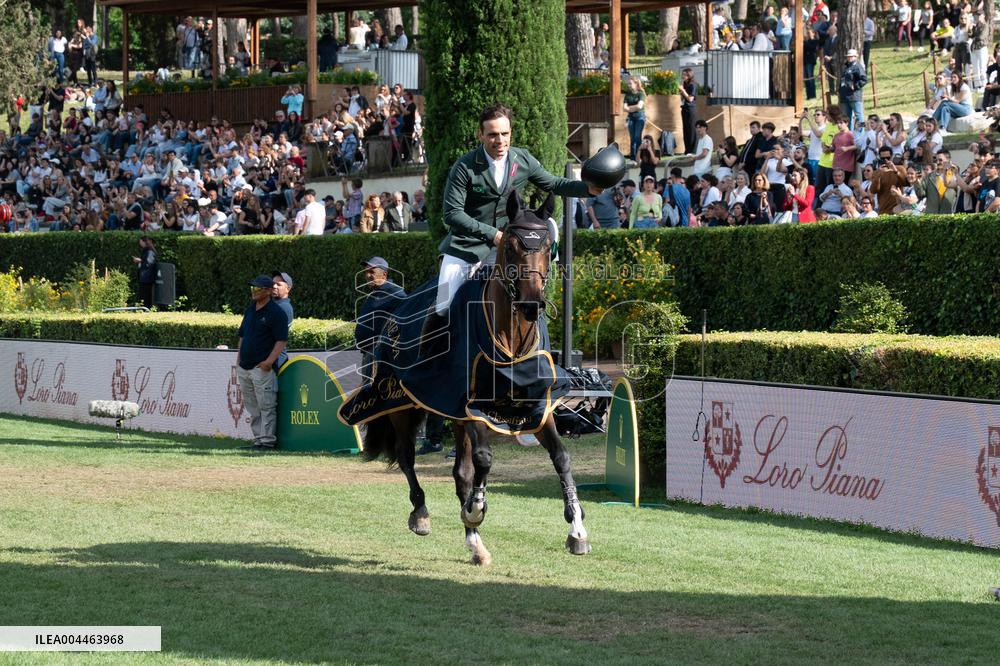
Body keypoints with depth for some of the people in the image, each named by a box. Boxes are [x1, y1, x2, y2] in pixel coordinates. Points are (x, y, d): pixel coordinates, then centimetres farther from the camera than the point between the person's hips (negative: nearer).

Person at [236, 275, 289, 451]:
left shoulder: (276, 312, -8)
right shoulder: (250, 309, 16)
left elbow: (282, 340, -13)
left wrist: (269, 361, -20)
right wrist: (238, 359, 15)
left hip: (262, 368, -8)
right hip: (244, 367, 8)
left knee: (266, 406, -6)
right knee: (252, 408, 11)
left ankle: (268, 441, -3)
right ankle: (258, 440, 17)